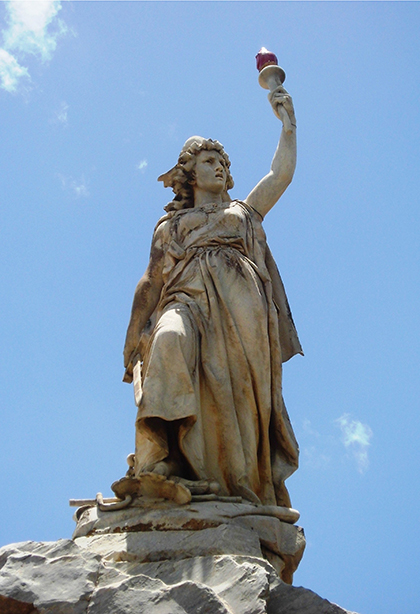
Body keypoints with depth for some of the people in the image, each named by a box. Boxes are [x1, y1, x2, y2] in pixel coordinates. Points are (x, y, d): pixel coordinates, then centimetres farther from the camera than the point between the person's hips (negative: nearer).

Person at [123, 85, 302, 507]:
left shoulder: (244, 212, 34)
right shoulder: (170, 225, 29)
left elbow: (282, 174, 25)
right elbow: (151, 280, 20)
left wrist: (288, 122, 21)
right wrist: (137, 338, 8)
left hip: (242, 308, 2)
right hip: (190, 299, -2)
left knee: (242, 387, -19)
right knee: (172, 341, -36)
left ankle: (244, 486, -26)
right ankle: (163, 455, -48)